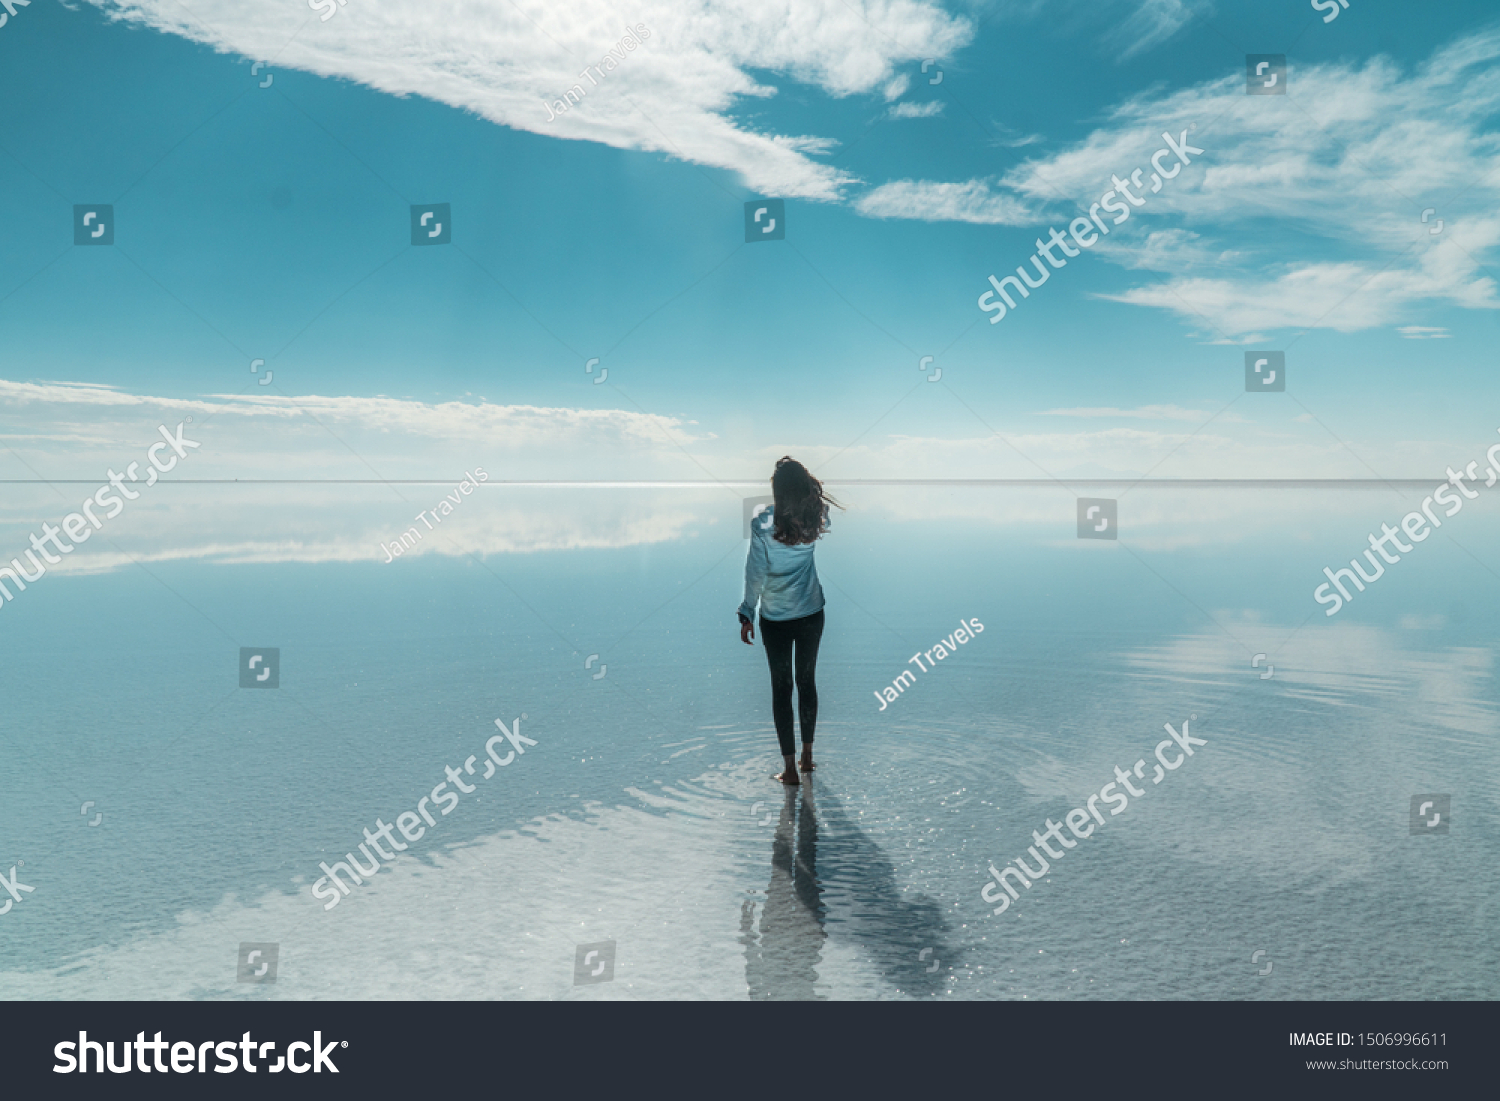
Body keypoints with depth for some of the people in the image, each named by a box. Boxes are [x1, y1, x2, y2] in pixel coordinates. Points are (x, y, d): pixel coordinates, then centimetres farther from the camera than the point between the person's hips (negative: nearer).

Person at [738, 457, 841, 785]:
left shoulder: (763, 526, -20)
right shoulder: (815, 519, -9)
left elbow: (755, 575, -15)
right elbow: (817, 495, 17)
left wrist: (747, 615, -5)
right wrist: (799, 474, 9)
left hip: (775, 620, -3)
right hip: (812, 614, 3)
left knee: (781, 687, 7)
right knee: (807, 681, 18)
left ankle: (790, 769, 9)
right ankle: (807, 755, 31)